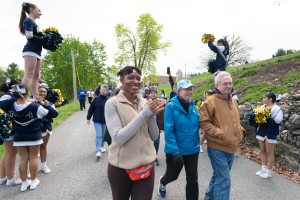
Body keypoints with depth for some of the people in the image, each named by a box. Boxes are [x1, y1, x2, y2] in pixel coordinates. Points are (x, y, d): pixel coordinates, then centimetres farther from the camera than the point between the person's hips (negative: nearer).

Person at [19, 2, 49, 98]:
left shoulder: (33, 22, 26)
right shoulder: (28, 20, 0)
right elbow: (29, 36, -13)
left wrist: (45, 39, 4)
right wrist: (44, 38, -9)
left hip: (37, 52, 9)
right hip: (30, 50, -9)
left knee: (36, 76, 5)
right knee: (28, 75, -17)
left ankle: (36, 98, 6)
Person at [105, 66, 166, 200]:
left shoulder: (146, 103, 0)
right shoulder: (112, 103, -12)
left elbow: (154, 136, 2)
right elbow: (118, 138, -21)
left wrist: (152, 115, -15)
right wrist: (144, 114, -24)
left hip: (146, 166, 3)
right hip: (120, 168, -2)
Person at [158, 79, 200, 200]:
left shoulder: (193, 106, 0)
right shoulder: (171, 106, -17)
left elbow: (196, 126, 11)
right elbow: (169, 131, -20)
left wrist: (197, 141, 3)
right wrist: (175, 152, -24)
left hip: (193, 150, 4)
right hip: (176, 151, -3)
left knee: (192, 180, 10)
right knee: (173, 175, 20)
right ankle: (162, 182, 55)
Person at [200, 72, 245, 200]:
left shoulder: (233, 101, 11)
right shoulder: (210, 101, -15)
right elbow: (204, 122, -18)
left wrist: (240, 131, 5)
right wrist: (220, 134, -22)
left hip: (231, 147, 8)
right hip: (218, 148, -8)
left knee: (219, 176, 23)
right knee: (224, 181, -2)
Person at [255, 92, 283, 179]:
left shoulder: (276, 109, -13)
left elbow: (277, 122, -21)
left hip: (270, 133, -7)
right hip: (261, 131, 7)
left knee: (269, 152, 3)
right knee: (262, 151, 13)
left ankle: (268, 172, 15)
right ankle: (263, 169, 25)